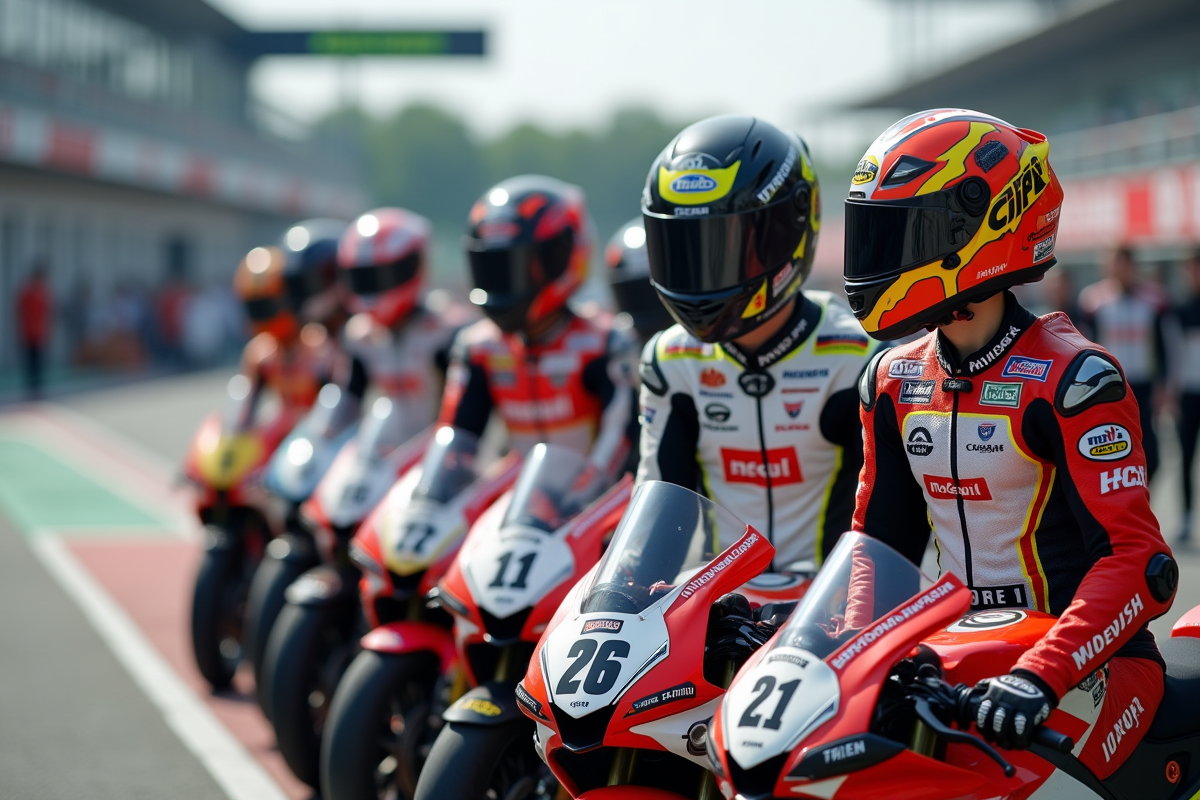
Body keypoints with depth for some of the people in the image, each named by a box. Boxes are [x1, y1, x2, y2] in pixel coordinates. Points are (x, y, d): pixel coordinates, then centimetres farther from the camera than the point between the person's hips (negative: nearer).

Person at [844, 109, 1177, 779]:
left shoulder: (1071, 378, -14)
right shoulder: (894, 381, 9)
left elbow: (1140, 564, -22)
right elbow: (880, 542, 17)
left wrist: (1040, 675, -35)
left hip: (1087, 655, -6)